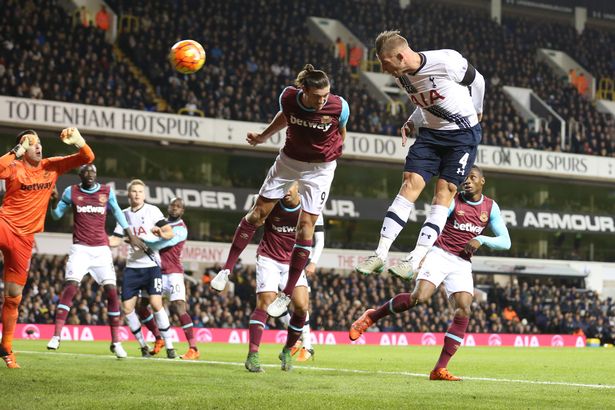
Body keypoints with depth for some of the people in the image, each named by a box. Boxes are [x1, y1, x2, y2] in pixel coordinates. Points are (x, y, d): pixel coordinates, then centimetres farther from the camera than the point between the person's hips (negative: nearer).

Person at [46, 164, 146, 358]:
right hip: (80, 248, -2)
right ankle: (56, 336, -18)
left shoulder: (107, 192, 5)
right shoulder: (71, 192, 3)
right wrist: (54, 201, -11)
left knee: (112, 291, -6)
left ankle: (116, 342, 3)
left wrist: (130, 235, 21)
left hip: (101, 249, 2)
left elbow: (117, 213, 19)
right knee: (70, 287, -18)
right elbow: (57, 215, 10)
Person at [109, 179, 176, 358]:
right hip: (132, 266, 5)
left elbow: (170, 232, -7)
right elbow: (116, 240, 14)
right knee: (127, 308, -2)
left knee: (156, 303, -16)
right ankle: (143, 347, 13)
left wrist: (161, 234, -29)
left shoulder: (152, 210, -1)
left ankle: (169, 346, -8)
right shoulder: (124, 214, 11)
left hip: (151, 264, -5)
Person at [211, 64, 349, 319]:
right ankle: (227, 269, 20)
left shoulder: (338, 107, -25)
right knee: (257, 214, 5)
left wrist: (330, 156, 5)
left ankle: (286, 295, 4)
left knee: (305, 227, -6)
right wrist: (263, 137, 14)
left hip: (320, 168, -2)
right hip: (289, 159, 2)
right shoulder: (288, 97, -20)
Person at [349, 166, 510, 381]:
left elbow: (505, 241, 5)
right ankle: (372, 316, -2)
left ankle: (440, 369, -13)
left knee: (464, 310, -15)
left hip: (462, 264, 4)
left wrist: (481, 239, -13)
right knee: (419, 297, -26)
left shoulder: (491, 207, 7)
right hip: (439, 255, -4)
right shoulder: (452, 201, -4)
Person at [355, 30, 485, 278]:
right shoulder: (401, 76, -2)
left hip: (463, 133, -5)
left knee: (444, 191, -10)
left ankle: (415, 260, -14)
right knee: (410, 183, -7)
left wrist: (475, 112, 11)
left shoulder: (446, 62, -23)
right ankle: (381, 254, -10)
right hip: (431, 132, 5)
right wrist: (412, 122, 1)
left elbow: (477, 81, -4)